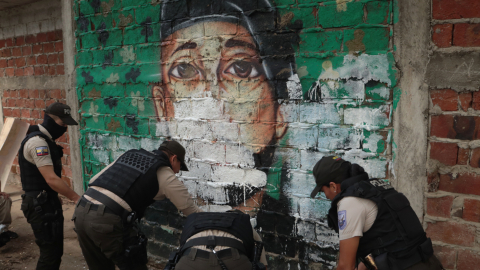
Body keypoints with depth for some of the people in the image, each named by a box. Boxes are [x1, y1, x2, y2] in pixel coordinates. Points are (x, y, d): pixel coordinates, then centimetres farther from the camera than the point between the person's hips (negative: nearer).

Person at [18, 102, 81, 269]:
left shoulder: (44, 140, 14)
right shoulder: (38, 142, -19)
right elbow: (51, 179, -26)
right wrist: (76, 198, -25)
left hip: (48, 202, 10)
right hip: (40, 205, -10)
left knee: (56, 250, 16)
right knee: (50, 252, -4)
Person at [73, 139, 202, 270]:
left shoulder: (130, 155, 21)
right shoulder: (166, 175, 4)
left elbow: (93, 180, 23)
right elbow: (191, 210, 10)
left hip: (81, 212, 7)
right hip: (108, 221, -7)